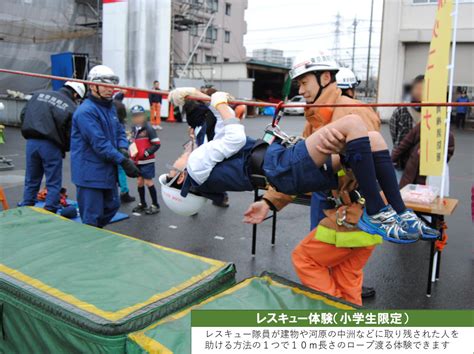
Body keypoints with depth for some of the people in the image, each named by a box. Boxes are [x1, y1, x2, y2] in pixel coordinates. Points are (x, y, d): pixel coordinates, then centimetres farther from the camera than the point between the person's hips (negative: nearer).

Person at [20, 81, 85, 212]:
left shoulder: (39, 94, 10)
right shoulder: (72, 108, -5)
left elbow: (23, 114, 12)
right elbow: (71, 135, -5)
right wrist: (64, 148, 12)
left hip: (31, 142, 5)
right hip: (51, 146, -5)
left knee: (31, 181, 16)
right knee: (54, 184, 8)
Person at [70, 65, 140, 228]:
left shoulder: (110, 107, 12)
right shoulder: (86, 111, -18)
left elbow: (120, 131, 14)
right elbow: (99, 143, -24)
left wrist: (123, 149, -8)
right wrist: (123, 161, -23)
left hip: (107, 170, 10)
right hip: (90, 173, -9)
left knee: (112, 205, 21)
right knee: (92, 216, -1)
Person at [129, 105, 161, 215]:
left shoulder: (148, 129, -12)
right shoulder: (134, 129, 9)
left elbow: (157, 144, -14)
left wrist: (146, 153, -19)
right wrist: (131, 152, 8)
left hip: (147, 161, -7)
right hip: (137, 161, 7)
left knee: (148, 182, -4)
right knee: (139, 182, 12)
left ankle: (155, 205, 6)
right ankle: (142, 204, 26)